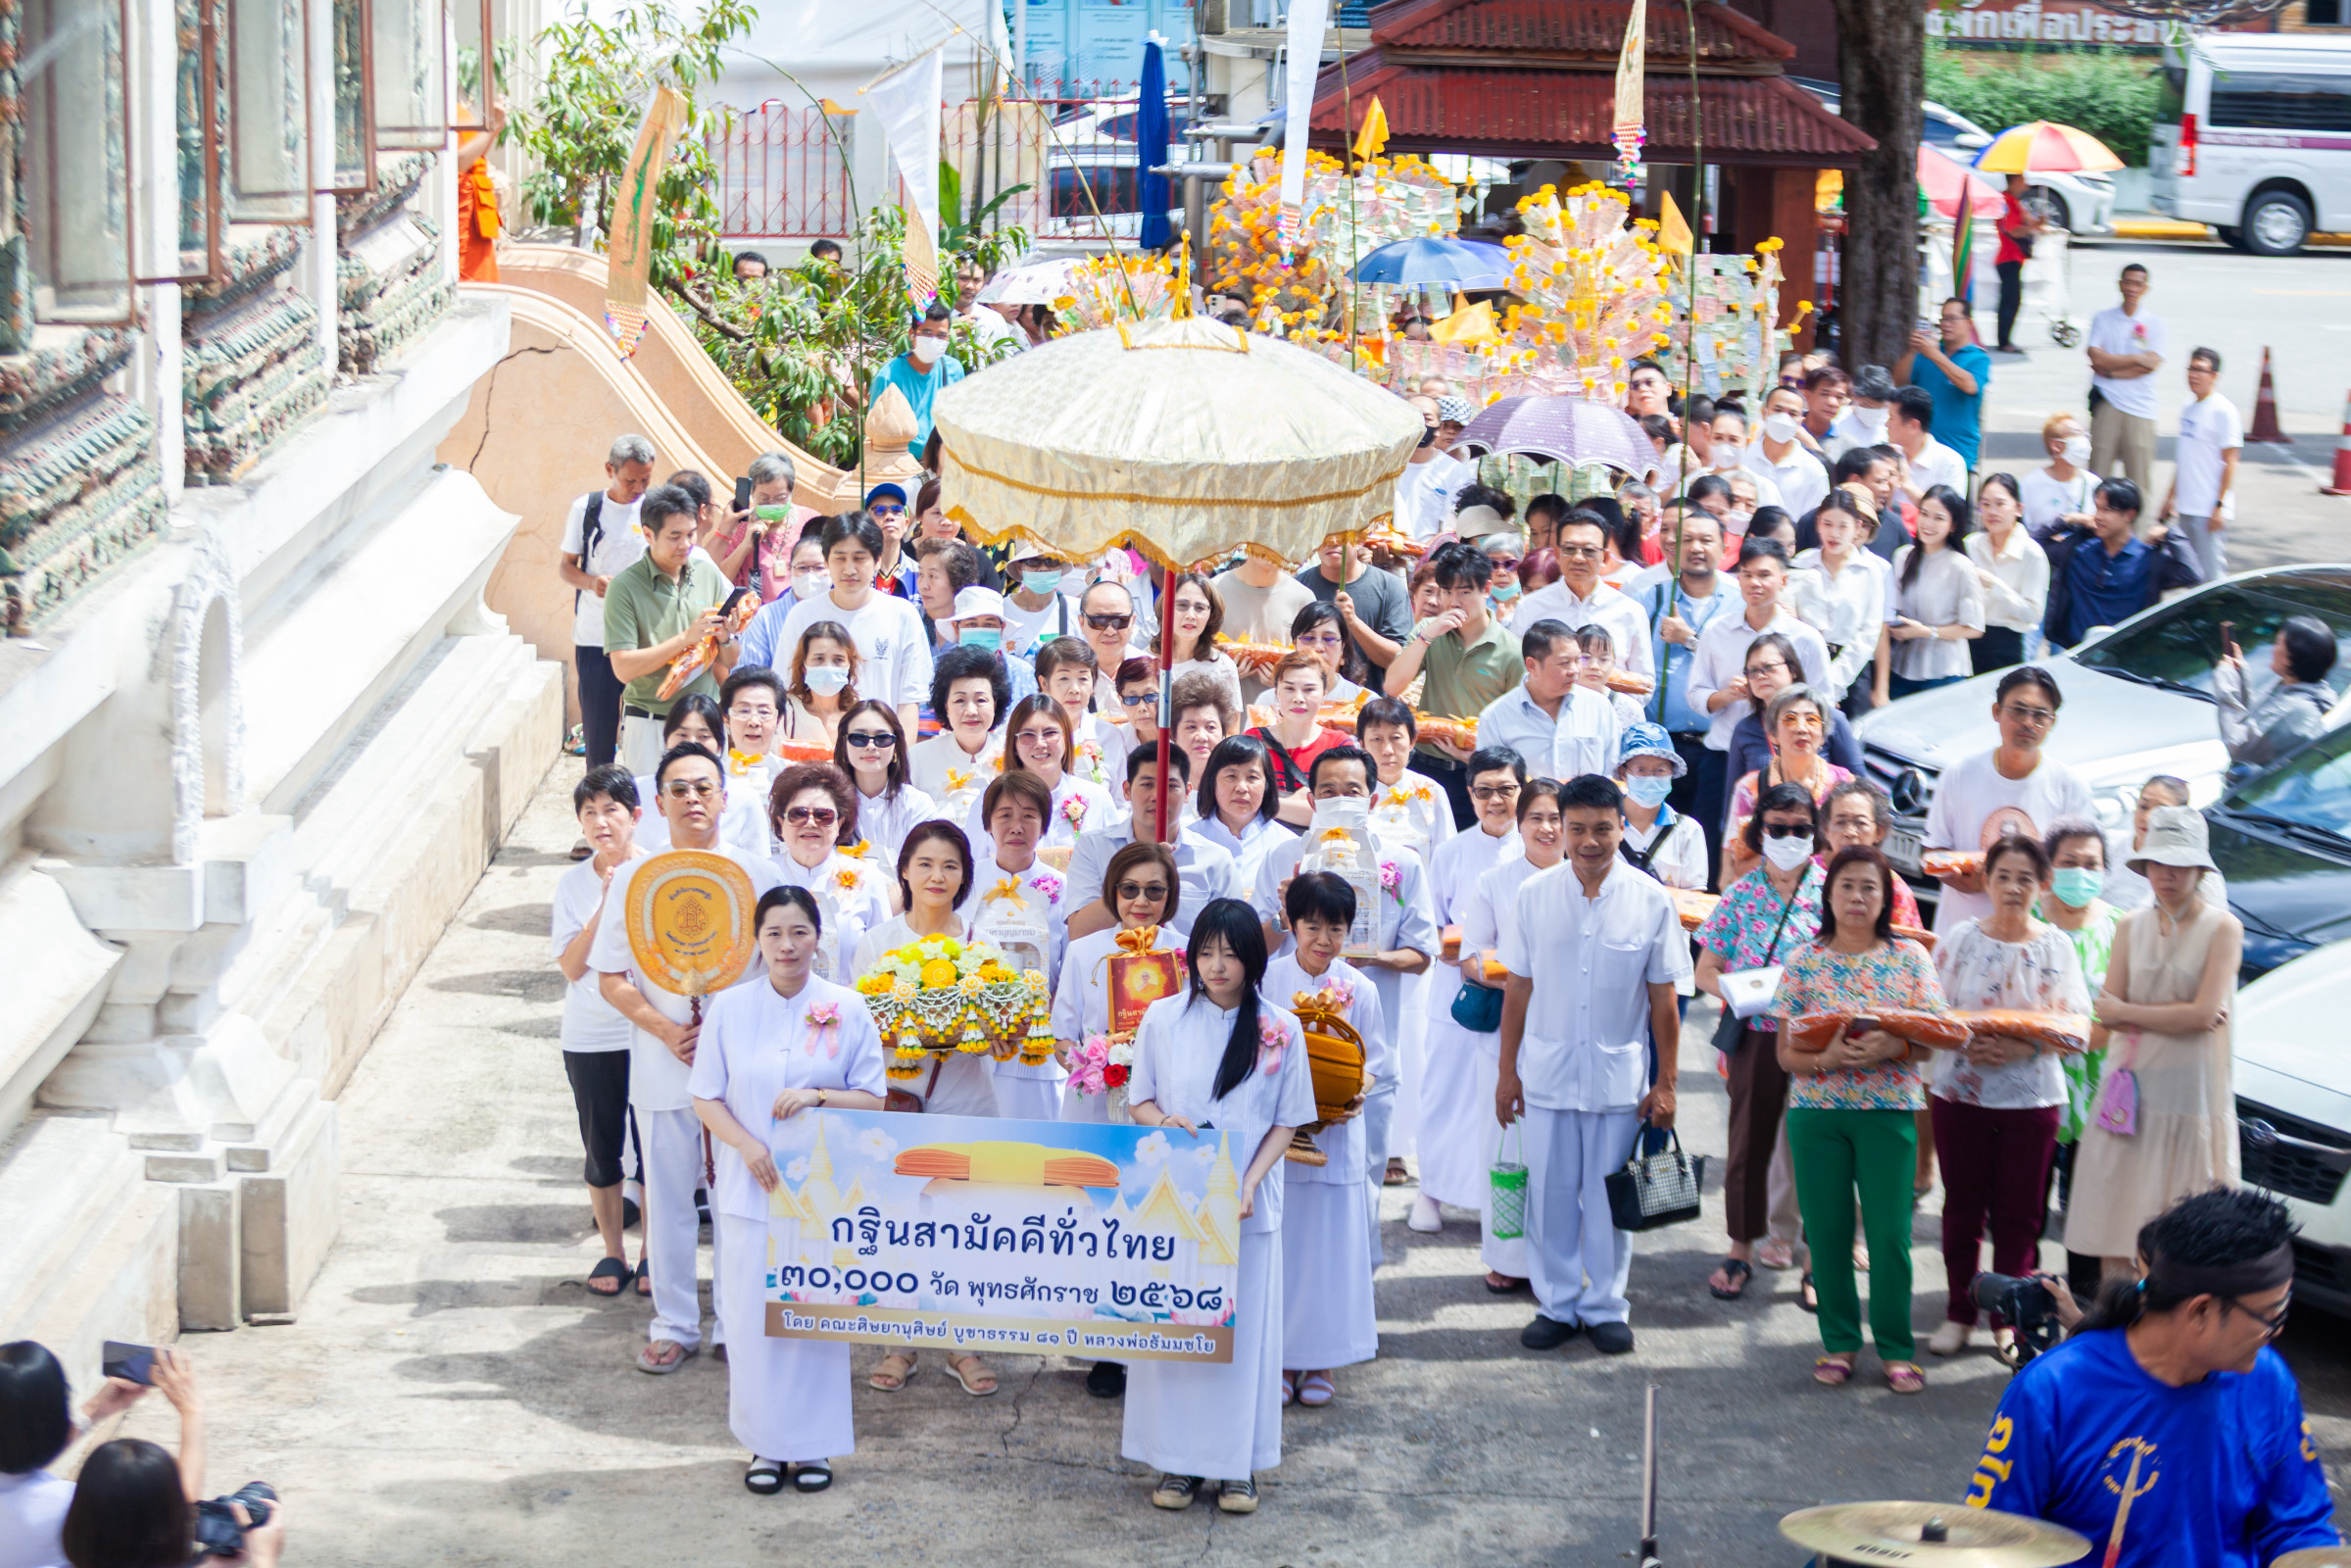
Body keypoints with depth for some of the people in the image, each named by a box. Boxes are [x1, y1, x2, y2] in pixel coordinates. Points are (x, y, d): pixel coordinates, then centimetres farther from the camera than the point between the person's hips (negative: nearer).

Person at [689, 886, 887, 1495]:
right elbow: (706, 1097, 3)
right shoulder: (730, 1008, 1)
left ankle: (812, 1443, 15)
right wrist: (748, 1146, -12)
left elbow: (873, 1098, 2)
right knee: (753, 1316, 2)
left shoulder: (847, 1009, -1)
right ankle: (766, 1443, 15)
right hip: (750, 1190, 1)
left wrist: (819, 1097, -16)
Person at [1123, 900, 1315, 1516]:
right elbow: (1138, 1102, 8)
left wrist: (1249, 1183, -11)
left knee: (1242, 1326, 3)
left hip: (1245, 1204, -1)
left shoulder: (1280, 1030, 0)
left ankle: (1238, 1463, 12)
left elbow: (1285, 1123, 2)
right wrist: (1164, 1121, -14)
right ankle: (1177, 1458, 11)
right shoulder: (1164, 1018, 2)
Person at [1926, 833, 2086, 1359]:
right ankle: (1959, 1313, 18)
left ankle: (2008, 1319, 16)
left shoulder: (2057, 946, 1)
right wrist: (1964, 1043, -18)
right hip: (1960, 1091, 0)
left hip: (2032, 1094, 0)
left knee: (2019, 1213, 4)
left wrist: (2021, 1048, -20)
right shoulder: (1960, 939, 3)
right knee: (1963, 1207, 6)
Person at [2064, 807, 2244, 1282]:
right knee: (2118, 1220, 2)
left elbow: (2205, 1015, -12)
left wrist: (2127, 1012, -6)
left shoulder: (2222, 928, -3)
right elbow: (2109, 1014, 4)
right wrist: (2178, 1015, -10)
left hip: (2191, 1090, -4)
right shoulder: (2131, 927, 10)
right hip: (2132, 1084, 4)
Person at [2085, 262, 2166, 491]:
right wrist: (2137, 358, -6)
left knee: (2139, 477, -4)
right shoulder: (2103, 318, 8)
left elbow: (2152, 365, -6)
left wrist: (2110, 371, -8)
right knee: (2098, 473, -2)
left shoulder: (2154, 323, 6)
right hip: (2106, 404, 1)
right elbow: (2096, 358, -5)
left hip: (2140, 407, -1)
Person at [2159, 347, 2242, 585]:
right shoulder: (2189, 410, 14)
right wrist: (2170, 498, 22)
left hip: (2210, 511, -8)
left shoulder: (2224, 411, -9)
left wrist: (2219, 505, -17)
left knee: (2212, 575, -9)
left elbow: (2230, 462, -12)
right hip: (2186, 509, 8)